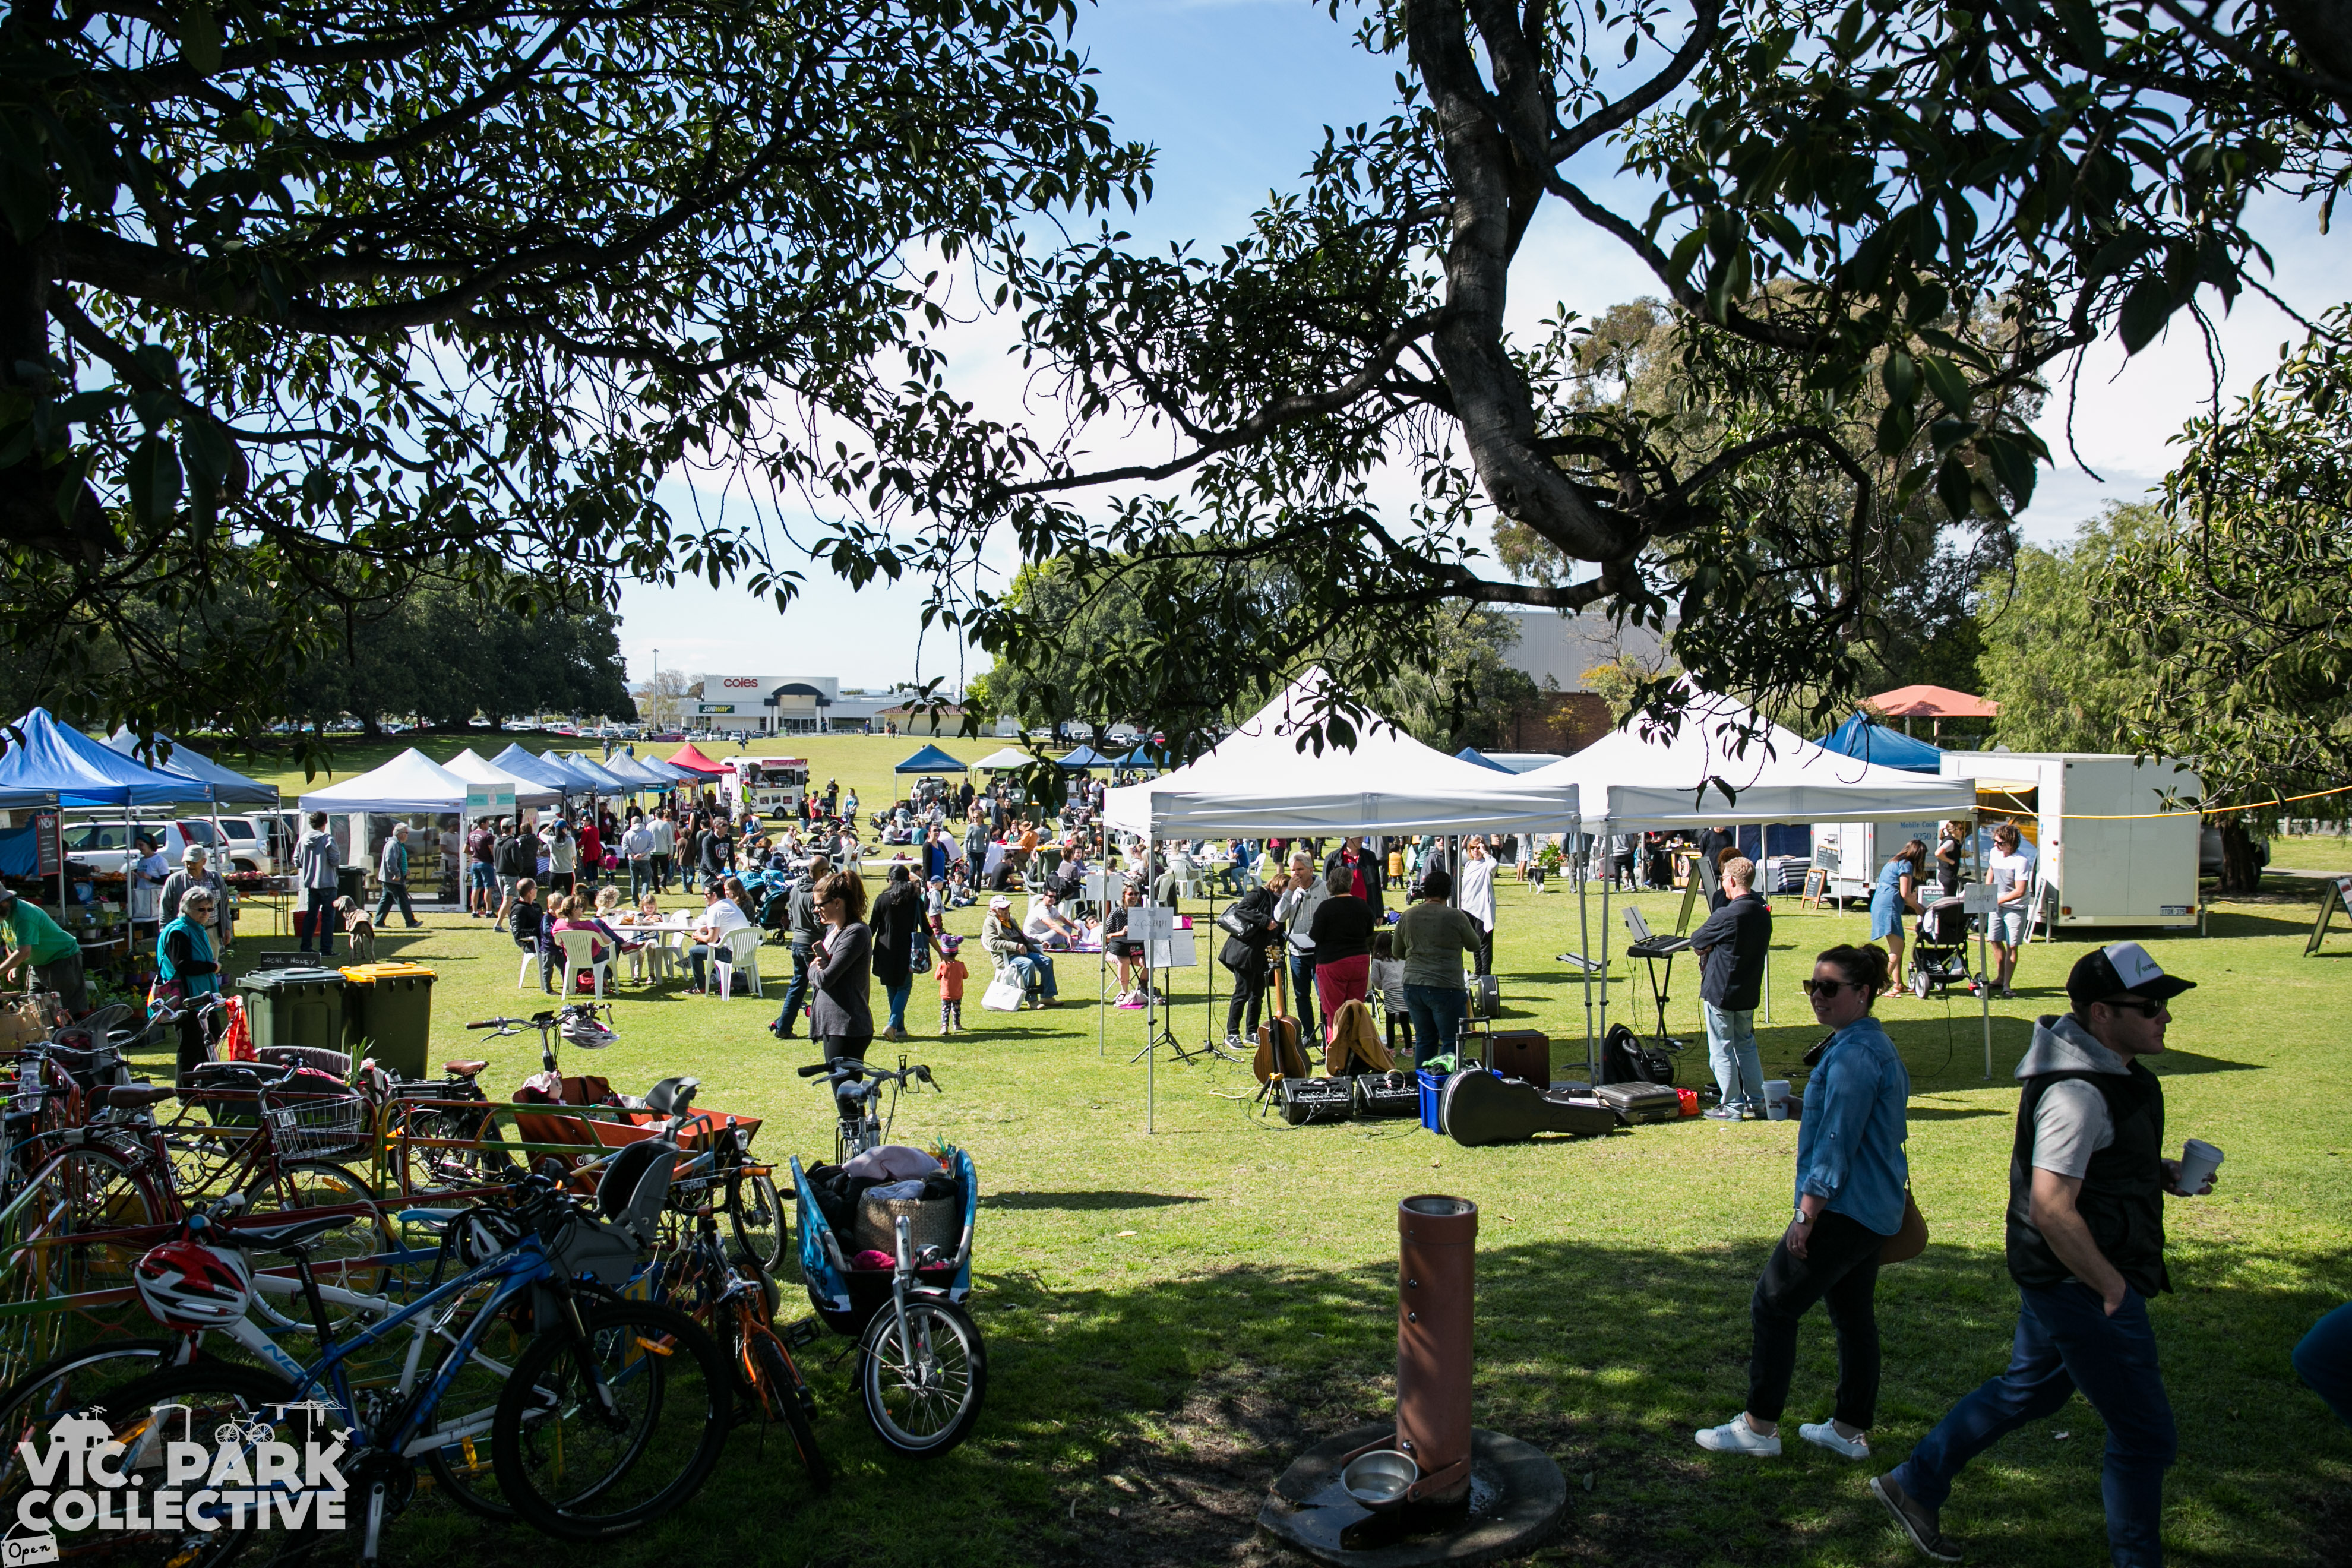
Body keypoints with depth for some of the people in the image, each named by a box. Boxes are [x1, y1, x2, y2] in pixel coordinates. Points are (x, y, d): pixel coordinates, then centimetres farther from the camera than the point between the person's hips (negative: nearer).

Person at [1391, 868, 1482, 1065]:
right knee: (1451, 1042, 2)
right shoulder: (1455, 917, -8)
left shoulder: (1407, 916, 5)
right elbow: (1474, 946, 7)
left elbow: (1397, 952, 15)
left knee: (1424, 1039, 15)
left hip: (1413, 987, 5)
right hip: (1445, 988, -5)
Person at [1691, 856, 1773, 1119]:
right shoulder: (1763, 914, 2)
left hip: (1720, 992, -7)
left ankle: (1733, 1106, 8)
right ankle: (1757, 1102, 22)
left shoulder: (1726, 916, -22)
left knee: (1722, 1051, 4)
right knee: (1746, 1046, 19)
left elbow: (1696, 941, -12)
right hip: (1749, 993, 7)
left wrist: (1705, 949, 10)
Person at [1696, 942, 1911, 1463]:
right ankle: (1851, 1430, 24)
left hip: (1844, 1211, -10)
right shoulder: (1876, 1047, 13)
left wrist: (1806, 1214, -18)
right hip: (1874, 1210, 10)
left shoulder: (1854, 1055, -21)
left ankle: (1759, 1427, 6)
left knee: (1773, 1306, -1)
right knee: (1854, 1317, 16)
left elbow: (1836, 1141, -22)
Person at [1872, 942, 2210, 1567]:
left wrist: (2159, 1173, 7)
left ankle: (1914, 1485, 33)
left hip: (2060, 1280, 10)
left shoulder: (2111, 1069, 6)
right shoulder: (2078, 1093, -27)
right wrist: (2113, 1288, -22)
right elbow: (2051, 1209, -32)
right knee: (2144, 1436, 3)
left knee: (2028, 1388, 23)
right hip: (2081, 1285, -10)